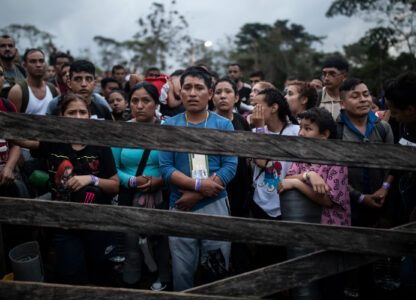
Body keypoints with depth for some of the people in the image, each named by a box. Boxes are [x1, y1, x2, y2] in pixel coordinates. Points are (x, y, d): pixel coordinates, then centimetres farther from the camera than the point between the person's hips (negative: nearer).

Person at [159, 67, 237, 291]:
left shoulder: (223, 125, 2)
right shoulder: (170, 126, 3)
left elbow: (230, 166, -7)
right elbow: (166, 168, -5)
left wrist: (196, 195, -14)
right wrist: (199, 185, -18)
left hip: (215, 205, 0)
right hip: (180, 207, 0)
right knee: (182, 271, 10)